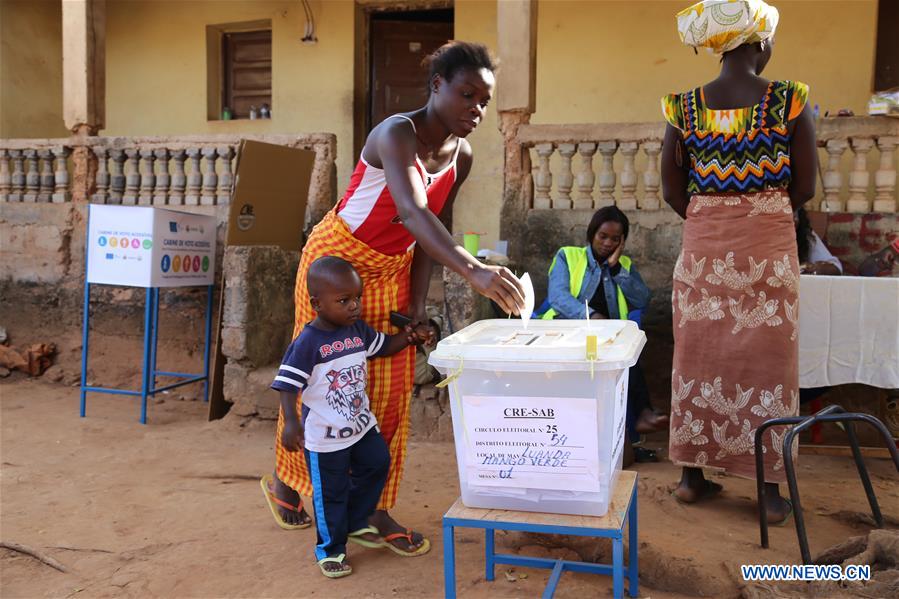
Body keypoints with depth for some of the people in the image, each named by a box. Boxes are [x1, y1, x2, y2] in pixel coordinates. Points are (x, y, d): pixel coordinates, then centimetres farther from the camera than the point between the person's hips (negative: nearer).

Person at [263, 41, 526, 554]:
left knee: (391, 388, 4)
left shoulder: (461, 158, -5)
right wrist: (472, 270, -58)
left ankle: (374, 506, 15)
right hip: (338, 259, -6)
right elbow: (411, 211, -45)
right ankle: (285, 480, 30)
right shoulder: (397, 133, -27)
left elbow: (431, 230, 2)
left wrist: (418, 303, -7)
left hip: (392, 271, 6)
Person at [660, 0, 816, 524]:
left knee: (701, 358, 11)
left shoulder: (684, 107, -1)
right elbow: (805, 190, -2)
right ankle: (771, 491, 13)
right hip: (769, 246, -2)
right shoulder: (791, 101, -6)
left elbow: (673, 192, 2)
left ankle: (693, 475, 20)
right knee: (766, 362, 6)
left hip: (703, 246, 2)